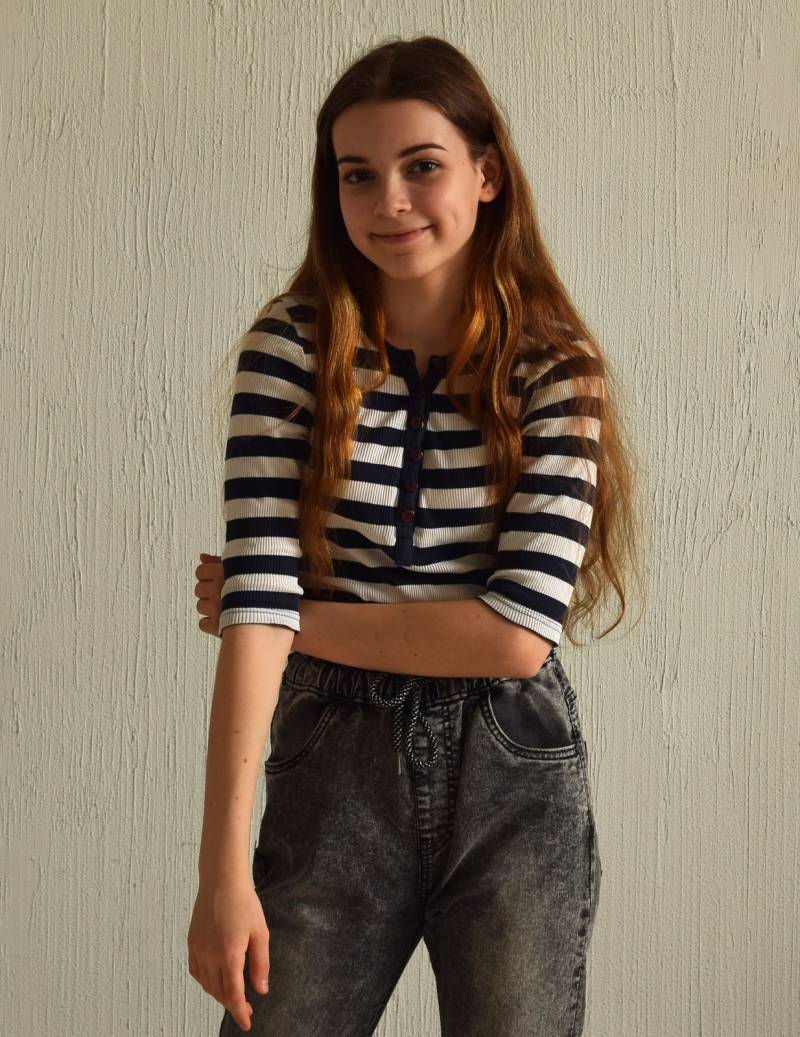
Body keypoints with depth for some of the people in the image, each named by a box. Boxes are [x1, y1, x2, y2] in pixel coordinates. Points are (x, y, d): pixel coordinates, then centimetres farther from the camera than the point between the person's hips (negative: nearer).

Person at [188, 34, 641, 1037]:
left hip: (515, 778, 1)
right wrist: (224, 868, -19)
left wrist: (299, 614, -9)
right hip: (335, 771, 0)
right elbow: (255, 600, -14)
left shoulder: (555, 369, -4)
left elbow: (520, 632, -12)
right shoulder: (291, 347, -5)